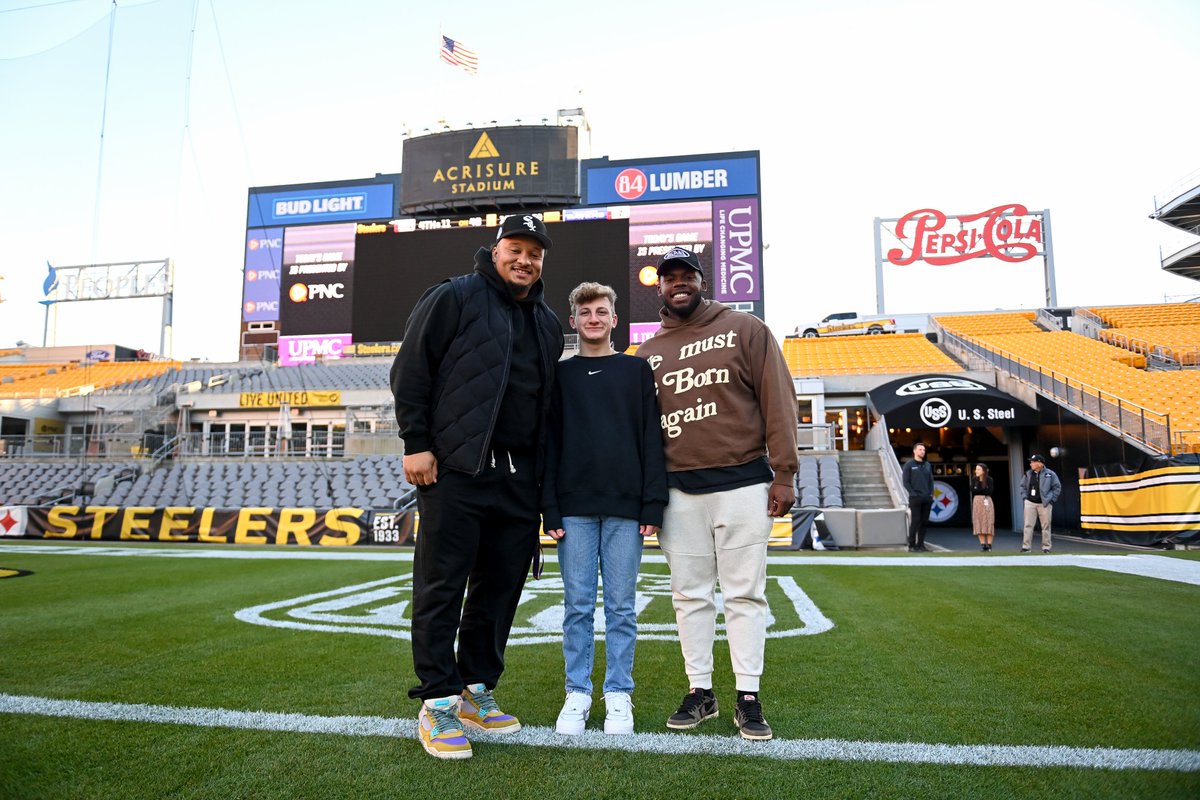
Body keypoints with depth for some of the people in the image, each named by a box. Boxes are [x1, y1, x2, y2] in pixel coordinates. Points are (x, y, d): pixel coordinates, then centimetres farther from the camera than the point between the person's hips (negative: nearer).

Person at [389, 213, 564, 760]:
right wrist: (416, 443, -10)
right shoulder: (453, 298, 1)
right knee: (442, 587, -1)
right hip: (454, 471, -6)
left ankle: (476, 692, 25)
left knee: (501, 588, 11)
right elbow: (410, 371, -3)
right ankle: (437, 702, 10)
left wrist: (541, 470, 17)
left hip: (519, 479, 6)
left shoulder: (547, 322, 19)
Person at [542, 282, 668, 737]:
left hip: (625, 508, 0)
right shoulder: (560, 375, 10)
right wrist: (550, 509, -3)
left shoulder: (637, 371, 9)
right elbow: (548, 444, 6)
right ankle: (578, 693, 16)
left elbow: (651, 441, 3)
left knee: (622, 606, 5)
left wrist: (653, 504, -5)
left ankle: (619, 694, 16)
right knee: (577, 605, 5)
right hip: (574, 507, 1)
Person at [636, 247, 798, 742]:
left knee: (745, 593, 2)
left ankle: (748, 697, 13)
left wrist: (783, 473, -8)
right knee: (690, 595, 8)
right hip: (678, 491, 3)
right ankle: (700, 692, 20)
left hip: (743, 484, -3)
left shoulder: (745, 330, 4)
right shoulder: (647, 354, 13)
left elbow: (777, 401, -1)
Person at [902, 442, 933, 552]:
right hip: (915, 498, -5)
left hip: (927, 498, 5)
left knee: (924, 522, 6)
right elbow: (906, 482, -5)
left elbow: (931, 481, 16)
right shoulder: (909, 465, 0)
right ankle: (912, 545, -1)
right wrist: (913, 494, -12)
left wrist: (931, 494, 4)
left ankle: (920, 544, 13)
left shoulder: (927, 465, 15)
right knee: (915, 521, -6)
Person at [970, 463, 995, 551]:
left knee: (988, 523, -2)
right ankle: (982, 544, 5)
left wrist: (978, 490, -9)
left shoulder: (989, 479, -4)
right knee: (979, 523, 0)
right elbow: (972, 490, -4)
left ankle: (989, 545, 3)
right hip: (976, 501, 2)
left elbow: (990, 491, -12)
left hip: (987, 501, -2)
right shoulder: (974, 479, 4)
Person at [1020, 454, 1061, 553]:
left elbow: (1057, 487, 1)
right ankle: (1026, 546, 1)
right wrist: (1024, 497, 6)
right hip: (1030, 503, 3)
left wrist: (1050, 499, -4)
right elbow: (1023, 486, 18)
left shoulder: (1050, 474, -3)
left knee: (1046, 526, 3)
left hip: (1044, 504, -3)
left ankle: (1046, 547, 12)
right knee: (1028, 525, -1)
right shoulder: (1028, 474, 7)